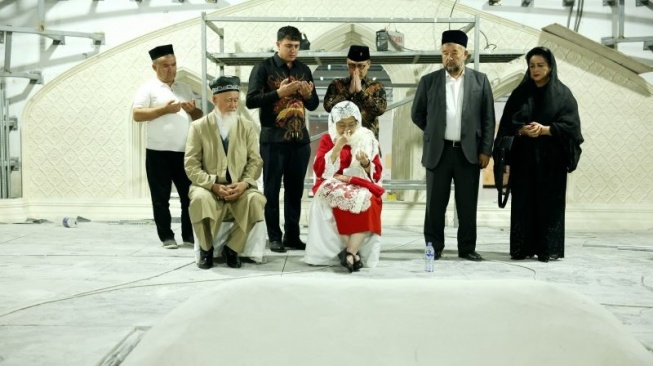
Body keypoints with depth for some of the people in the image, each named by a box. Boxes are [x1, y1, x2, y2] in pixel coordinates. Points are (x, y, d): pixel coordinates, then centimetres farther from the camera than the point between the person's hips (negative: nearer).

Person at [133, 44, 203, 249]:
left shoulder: (185, 88, 16)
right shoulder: (148, 89, 1)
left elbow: (199, 117, 19)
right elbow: (137, 115, -10)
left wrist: (192, 110, -4)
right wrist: (164, 109, -16)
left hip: (185, 152, 4)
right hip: (158, 153, -4)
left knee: (189, 195, 6)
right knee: (161, 197, 2)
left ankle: (189, 235, 15)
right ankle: (167, 237, 11)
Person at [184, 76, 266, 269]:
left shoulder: (248, 127, 9)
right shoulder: (199, 127, 2)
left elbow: (255, 161, 4)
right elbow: (191, 165, -4)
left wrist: (244, 183, -15)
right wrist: (214, 185, -17)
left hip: (239, 188, 2)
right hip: (209, 187, -1)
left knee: (257, 199, -31)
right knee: (200, 198, -36)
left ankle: (232, 248, -9)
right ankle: (206, 249, -9)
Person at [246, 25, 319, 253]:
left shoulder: (304, 70, 13)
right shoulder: (264, 68, -1)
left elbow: (314, 105, 17)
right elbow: (251, 101, -9)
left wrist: (308, 95, -5)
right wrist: (279, 92, -18)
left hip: (300, 138, 4)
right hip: (273, 139, -4)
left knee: (295, 189, 8)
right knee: (272, 189, 1)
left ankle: (292, 235, 16)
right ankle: (274, 237, 8)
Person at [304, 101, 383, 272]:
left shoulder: (368, 140, 9)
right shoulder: (327, 139, 7)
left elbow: (377, 174, 4)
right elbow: (319, 170, -7)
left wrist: (365, 163, -18)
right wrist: (337, 147, -16)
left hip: (361, 188, 1)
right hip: (333, 188, 0)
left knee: (368, 204, -33)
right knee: (338, 199, -35)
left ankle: (349, 252, -32)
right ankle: (354, 252, -25)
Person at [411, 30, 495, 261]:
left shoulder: (480, 81, 4)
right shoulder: (429, 81, 4)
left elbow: (488, 118, 3)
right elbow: (417, 114, 12)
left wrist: (485, 150, -2)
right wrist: (434, 132, 10)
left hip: (469, 152, 0)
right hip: (438, 151, 0)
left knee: (468, 205, 5)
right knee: (435, 204, 5)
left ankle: (467, 248, 16)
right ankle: (434, 248, 14)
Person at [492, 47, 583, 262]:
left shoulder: (563, 94, 2)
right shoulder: (520, 93, 9)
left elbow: (571, 124, -6)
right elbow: (507, 123, 4)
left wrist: (545, 129, -19)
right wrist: (522, 130, -16)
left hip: (551, 158, -2)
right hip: (524, 157, 2)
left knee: (549, 202, -2)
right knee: (523, 202, 1)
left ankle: (549, 249, 4)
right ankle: (523, 247, 6)